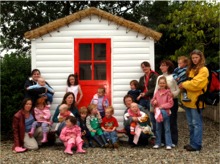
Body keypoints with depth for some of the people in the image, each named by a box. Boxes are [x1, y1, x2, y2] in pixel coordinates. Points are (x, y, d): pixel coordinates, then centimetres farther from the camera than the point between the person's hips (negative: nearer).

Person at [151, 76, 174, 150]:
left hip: (165, 112, -4)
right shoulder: (157, 92, 6)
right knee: (158, 129, 12)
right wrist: (154, 102, -7)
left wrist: (162, 106, -16)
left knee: (167, 129, 2)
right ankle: (158, 143, 21)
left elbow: (170, 103, -9)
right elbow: (153, 100, 15)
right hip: (158, 112, 5)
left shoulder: (168, 92, -7)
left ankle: (168, 144, 6)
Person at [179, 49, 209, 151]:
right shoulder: (190, 69, 18)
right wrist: (183, 84, -3)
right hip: (188, 100, 8)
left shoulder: (203, 70, -7)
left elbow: (196, 84, -17)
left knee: (196, 123, -3)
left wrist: (184, 85, -6)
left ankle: (196, 145, 2)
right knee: (190, 124, 13)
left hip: (196, 100, -8)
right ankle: (192, 142, 21)